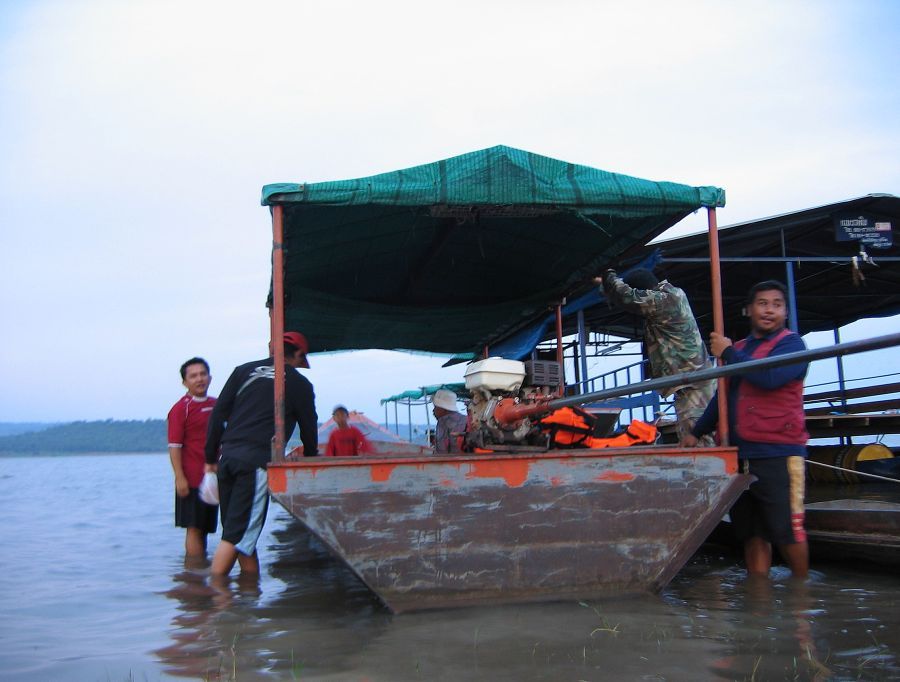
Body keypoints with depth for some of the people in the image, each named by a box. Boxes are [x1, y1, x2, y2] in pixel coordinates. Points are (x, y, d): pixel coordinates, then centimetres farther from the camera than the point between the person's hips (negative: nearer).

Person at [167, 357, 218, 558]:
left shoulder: (216, 405, 13)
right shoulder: (180, 409, -8)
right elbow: (174, 446, -12)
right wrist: (179, 477, -18)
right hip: (191, 479, -6)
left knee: (205, 527, 13)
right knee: (194, 527, -3)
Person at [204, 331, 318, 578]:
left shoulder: (244, 371, 17)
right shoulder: (299, 383, 8)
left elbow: (218, 414, 13)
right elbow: (309, 428, 15)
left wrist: (211, 458, 17)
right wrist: (310, 462, 32)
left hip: (228, 455, 5)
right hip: (258, 460, -5)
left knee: (243, 531, 14)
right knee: (236, 536, -4)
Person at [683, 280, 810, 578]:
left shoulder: (790, 343, -2)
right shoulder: (738, 349, 18)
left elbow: (769, 377, -22)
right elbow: (723, 395, 25)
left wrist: (728, 353, -10)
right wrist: (697, 432, 22)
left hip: (778, 454, -6)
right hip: (741, 454, 6)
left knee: (787, 532, -4)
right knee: (753, 534, 9)